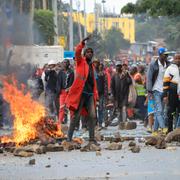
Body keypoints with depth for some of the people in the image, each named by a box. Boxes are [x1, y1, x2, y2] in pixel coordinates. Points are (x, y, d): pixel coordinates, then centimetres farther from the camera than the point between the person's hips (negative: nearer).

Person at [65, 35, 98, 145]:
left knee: (92, 116, 0)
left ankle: (92, 139, 6)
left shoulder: (92, 66, 20)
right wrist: (83, 43, -30)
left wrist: (96, 94, 16)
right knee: (76, 115, -4)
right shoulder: (81, 61, 4)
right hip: (80, 92, -6)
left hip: (90, 94, 6)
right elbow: (77, 52, -16)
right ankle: (69, 138, 2)